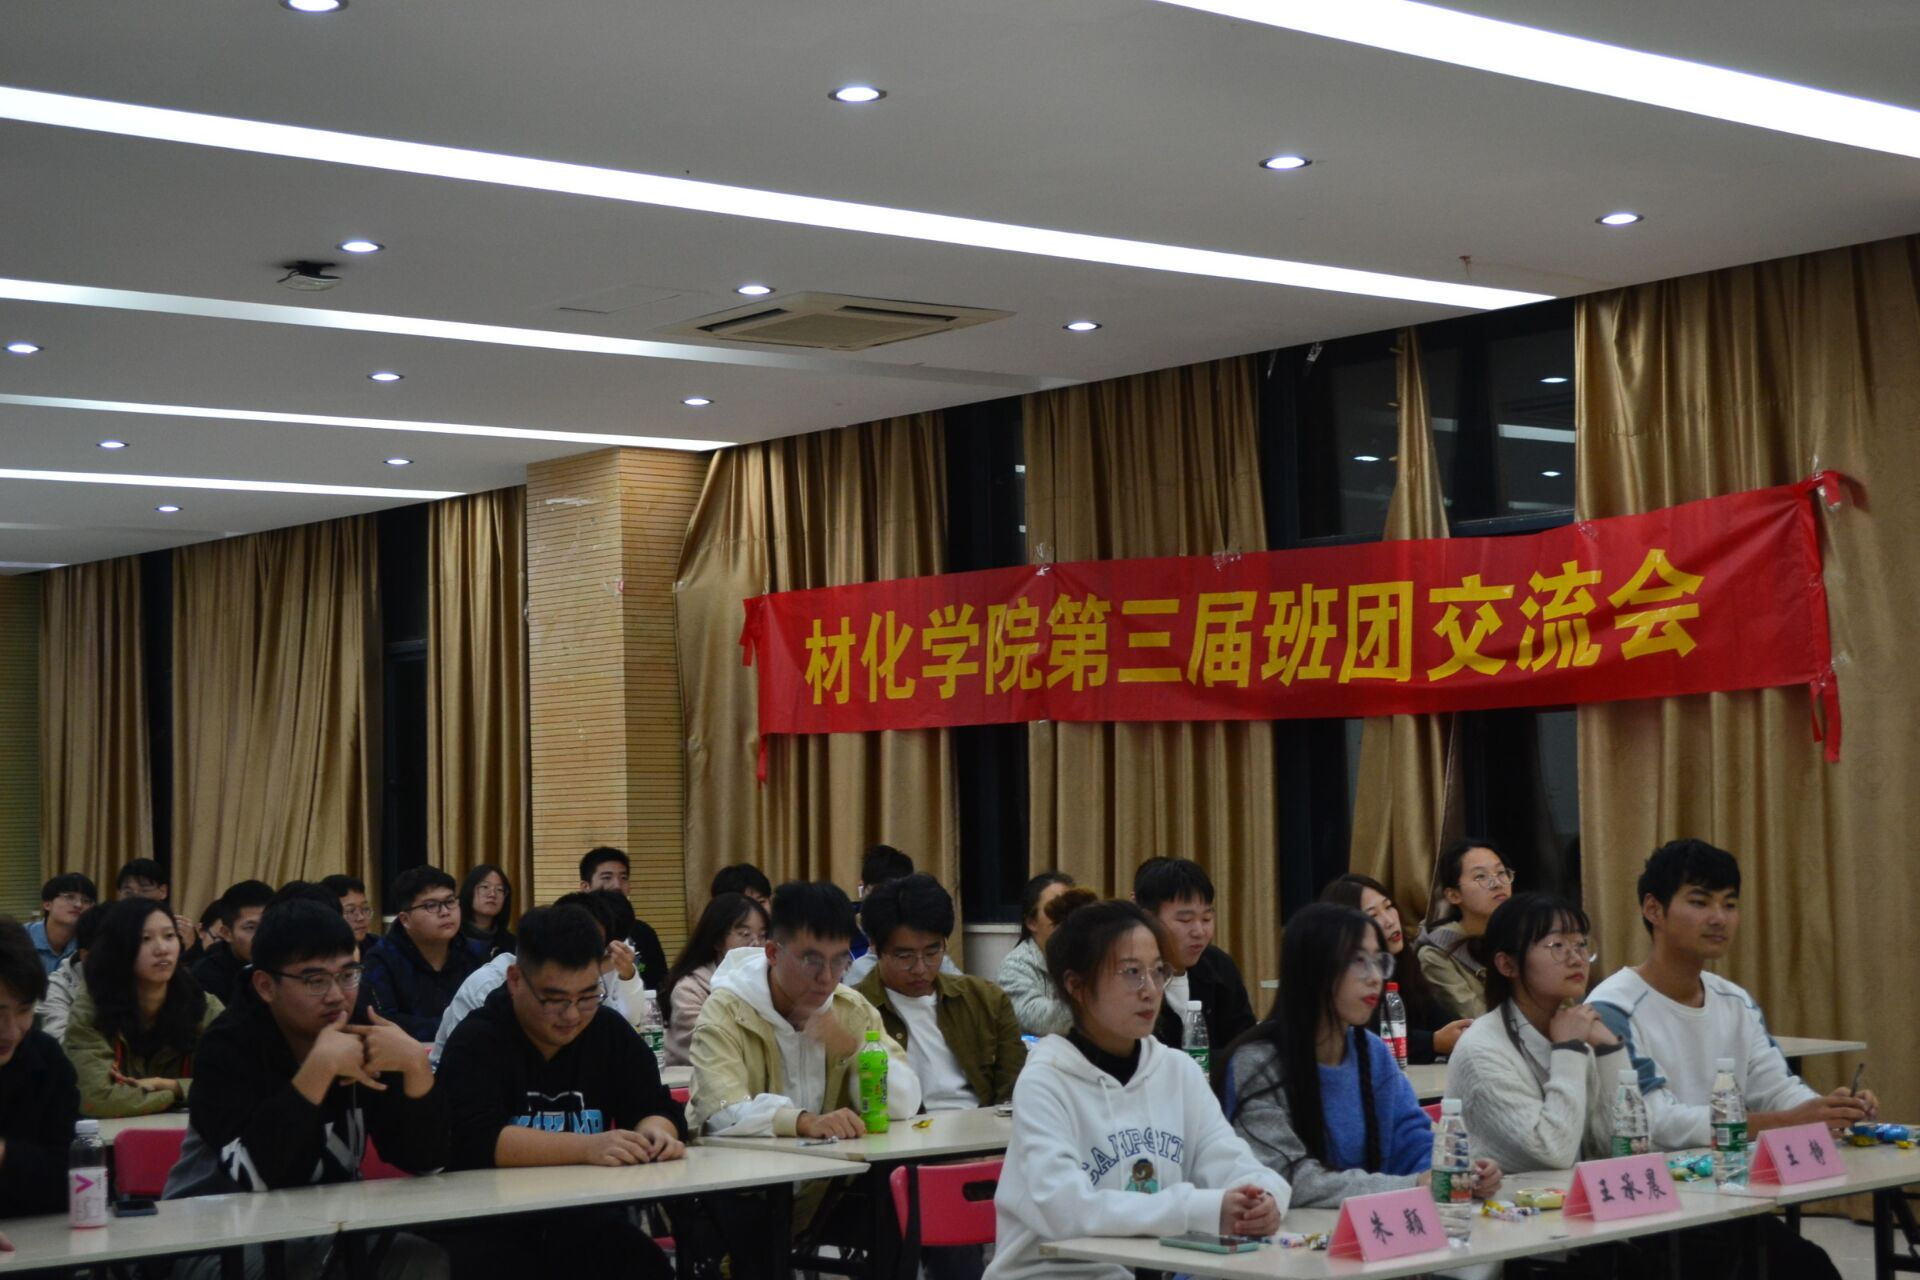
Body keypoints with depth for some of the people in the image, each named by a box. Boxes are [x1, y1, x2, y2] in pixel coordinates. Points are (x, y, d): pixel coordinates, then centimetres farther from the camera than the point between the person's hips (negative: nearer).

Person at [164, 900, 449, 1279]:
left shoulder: (365, 1036, -3)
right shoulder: (230, 1045, -17)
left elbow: (424, 1160, -7)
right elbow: (250, 1175, -32)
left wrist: (415, 1064, -22)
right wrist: (320, 1067, -34)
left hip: (323, 1228, 6)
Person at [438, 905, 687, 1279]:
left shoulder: (612, 1033, 6)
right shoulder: (476, 1042, -9)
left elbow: (655, 1109, 5)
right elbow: (476, 1140, -22)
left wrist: (655, 1133, -21)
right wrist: (587, 1147, -33)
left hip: (591, 1218, 3)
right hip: (493, 1225, -3)